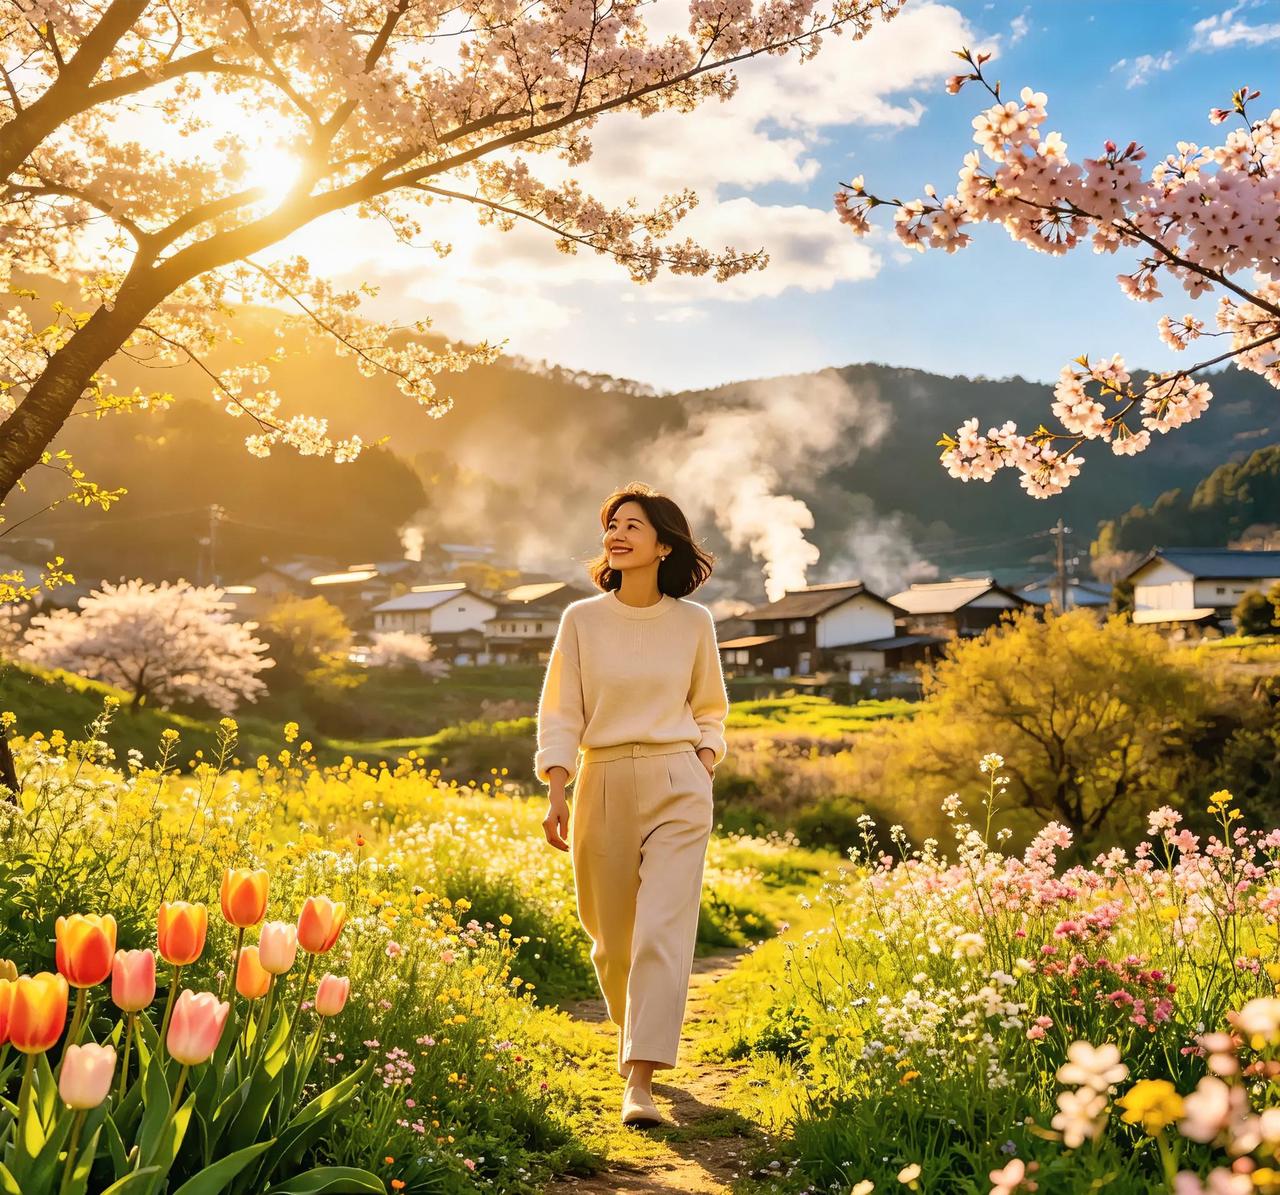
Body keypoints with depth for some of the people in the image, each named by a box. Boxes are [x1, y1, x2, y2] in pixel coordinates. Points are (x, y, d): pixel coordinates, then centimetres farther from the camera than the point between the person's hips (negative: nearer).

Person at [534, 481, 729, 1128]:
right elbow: (559, 713, 0)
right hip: (602, 785, 1)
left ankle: (639, 1080, -12)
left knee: (663, 931, -13)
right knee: (612, 936, 11)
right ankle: (640, 1035, 40)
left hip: (677, 788, -1)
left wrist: (705, 767, 4)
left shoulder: (694, 622, 2)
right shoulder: (581, 618, 0)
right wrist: (556, 794, -10)